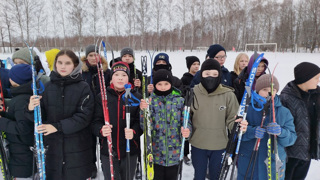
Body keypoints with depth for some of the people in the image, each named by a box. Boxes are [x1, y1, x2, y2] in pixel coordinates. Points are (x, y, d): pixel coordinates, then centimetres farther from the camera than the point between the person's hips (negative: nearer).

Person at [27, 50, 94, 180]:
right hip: (52, 146, 3)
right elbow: (42, 116, 6)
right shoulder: (48, 87, 4)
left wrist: (58, 126, -20)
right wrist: (32, 109, -15)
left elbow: (84, 116, -13)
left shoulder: (83, 87, -5)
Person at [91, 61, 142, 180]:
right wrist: (101, 130, -23)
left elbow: (140, 121, -5)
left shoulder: (137, 97, -1)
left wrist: (134, 132, -25)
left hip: (130, 152, 0)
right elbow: (95, 122, -2)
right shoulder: (102, 97, 0)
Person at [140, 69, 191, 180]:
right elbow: (145, 127, -8)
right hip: (155, 152, -1)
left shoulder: (180, 101, -2)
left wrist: (186, 130, -21)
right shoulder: (149, 101, -3)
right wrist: (144, 111, -24)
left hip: (174, 153, 1)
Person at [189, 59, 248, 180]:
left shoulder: (228, 95, -11)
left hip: (219, 146, 0)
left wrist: (238, 125, -24)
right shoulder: (193, 93, -10)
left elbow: (231, 119, -3)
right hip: (197, 145, 0)